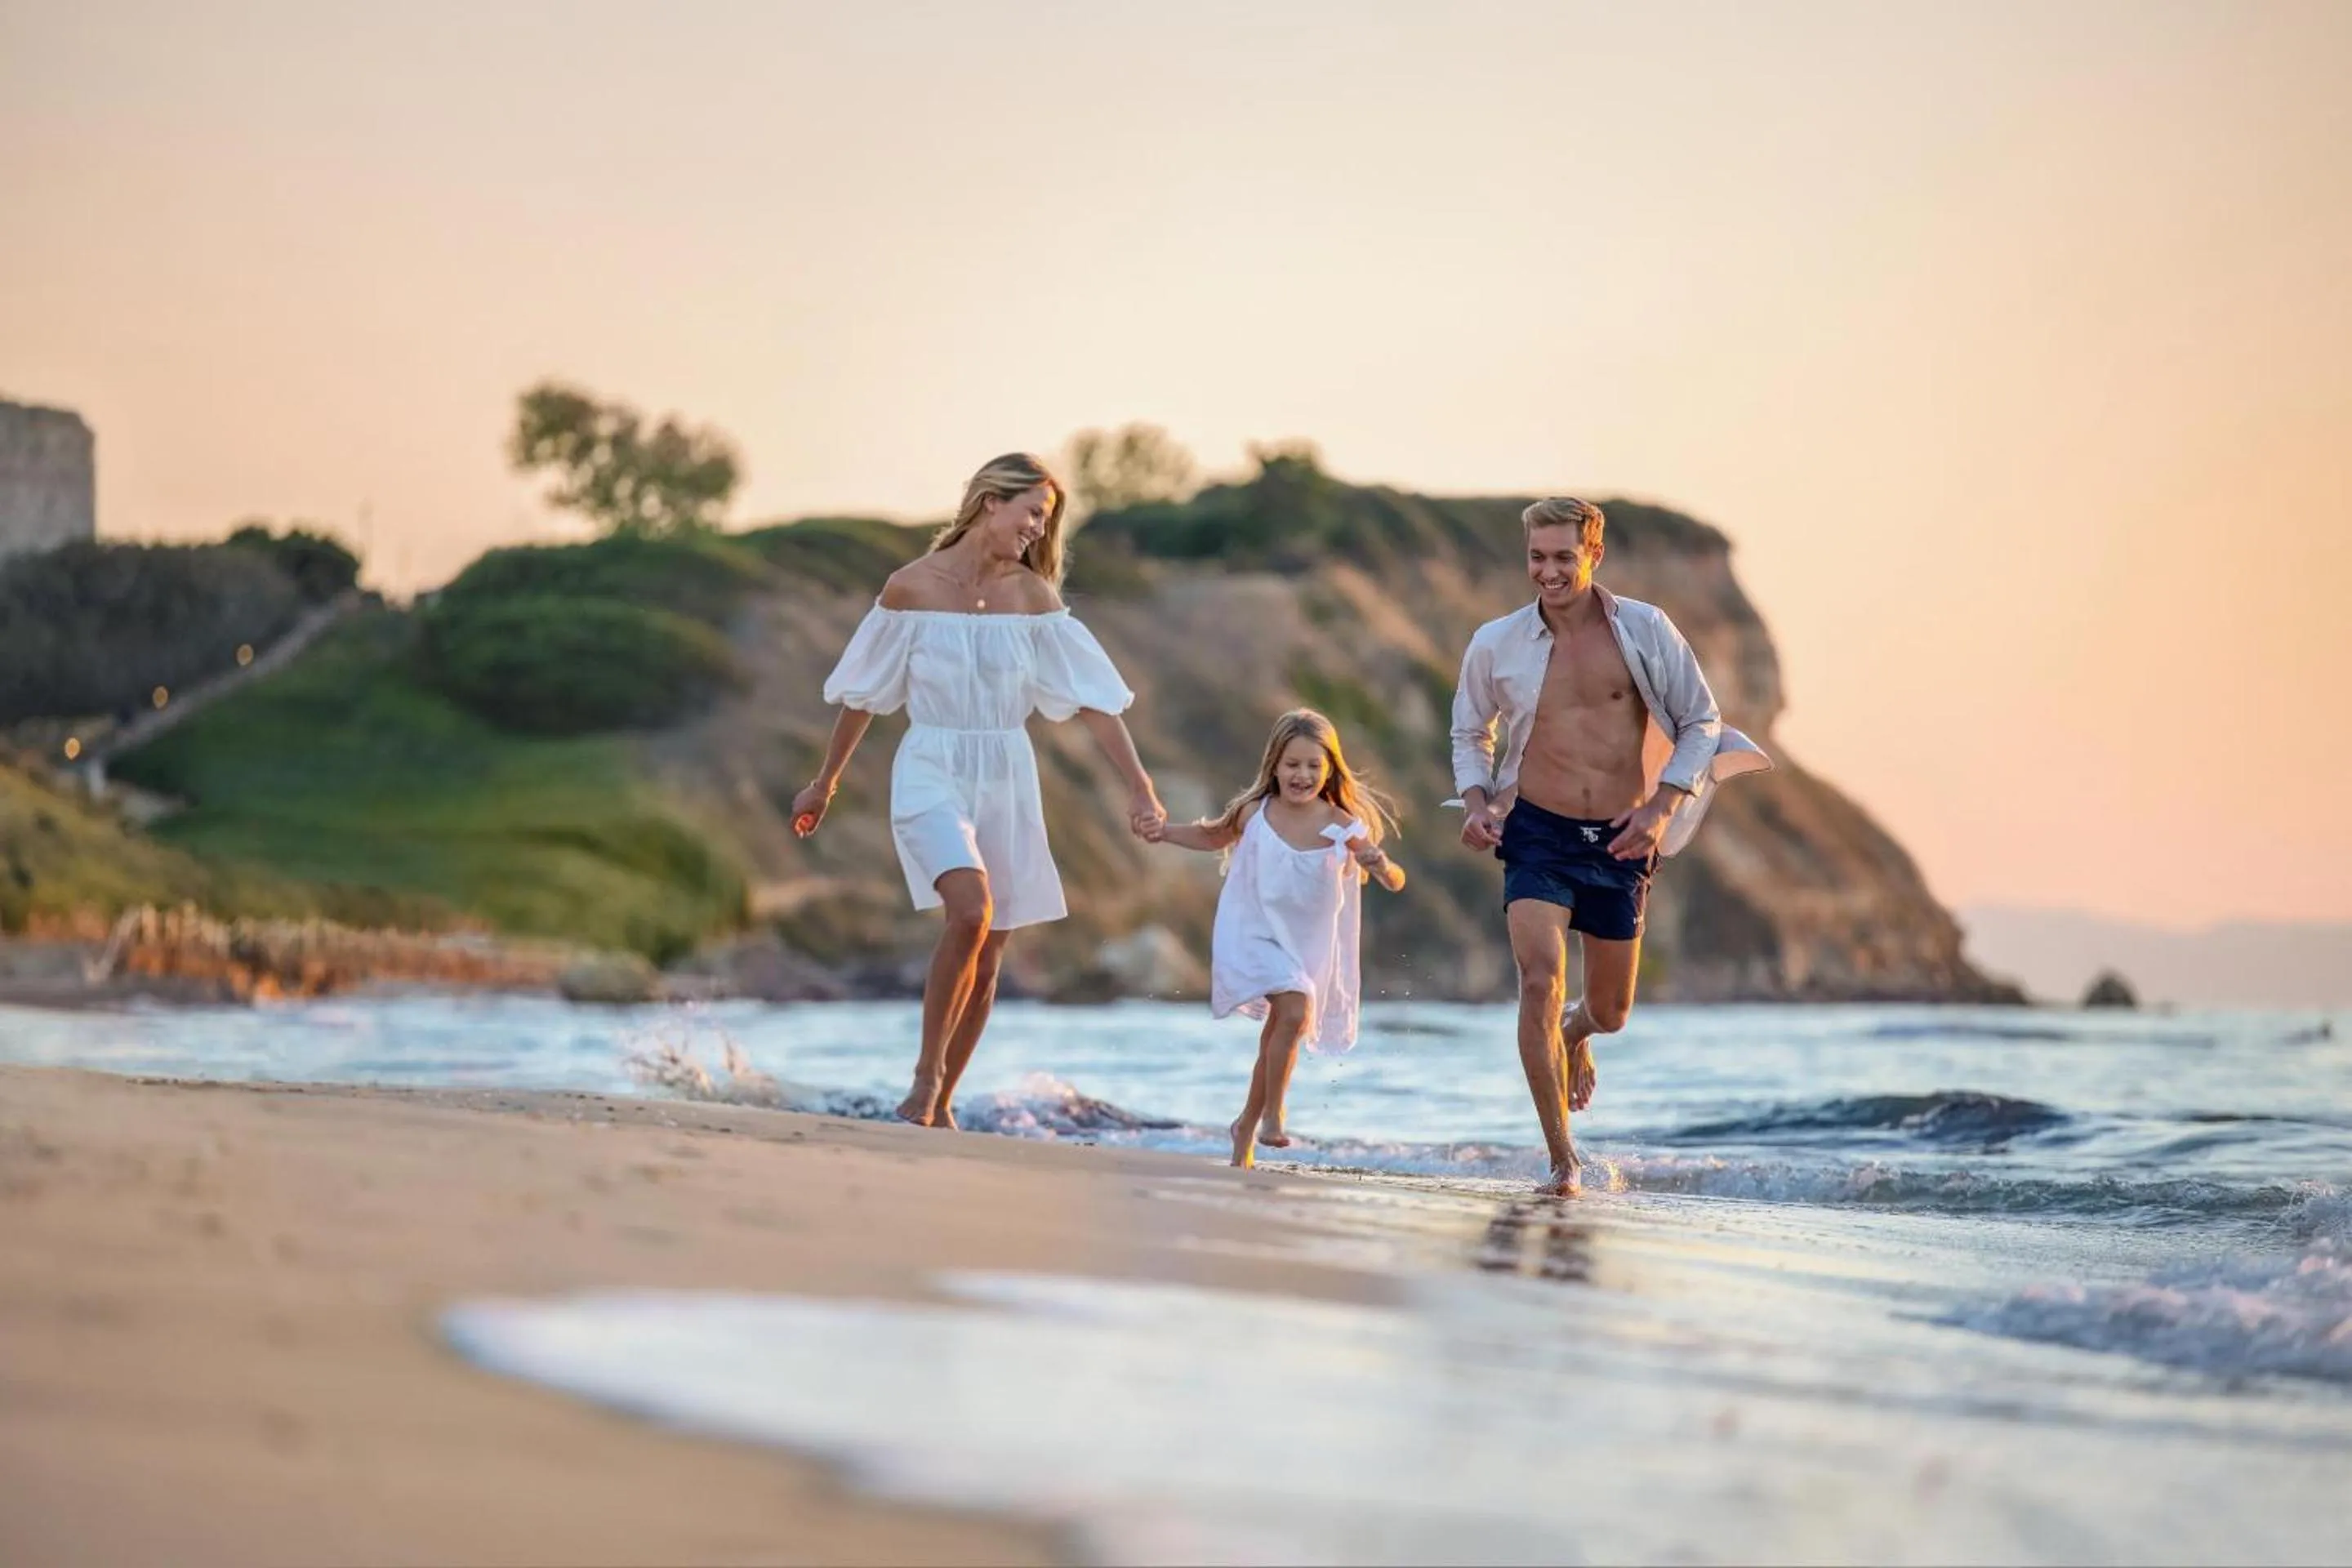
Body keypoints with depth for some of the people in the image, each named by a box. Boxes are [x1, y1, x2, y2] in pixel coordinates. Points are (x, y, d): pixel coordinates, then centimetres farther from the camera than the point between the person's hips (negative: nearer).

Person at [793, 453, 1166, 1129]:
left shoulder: (1033, 598, 1)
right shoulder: (912, 588, -5)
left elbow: (1094, 698, 1)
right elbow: (863, 693, 6)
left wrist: (1140, 789, -6)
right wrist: (825, 782, 15)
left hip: (1006, 781, 4)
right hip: (932, 774, -4)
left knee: (985, 959, 6)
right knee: (972, 909, -28)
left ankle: (940, 1105, 22)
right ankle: (926, 1071, -11)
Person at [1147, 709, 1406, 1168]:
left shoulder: (1342, 827, -14)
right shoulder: (1254, 814, -9)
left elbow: (1396, 882, -16)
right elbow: (1213, 836, 13)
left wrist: (1382, 865, -38)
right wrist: (1164, 832, 1)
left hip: (1308, 947, 2)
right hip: (1256, 936, -2)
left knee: (1277, 1038, 12)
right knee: (1295, 1010, -25)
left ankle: (1246, 1129, 32)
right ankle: (1271, 1115, -13)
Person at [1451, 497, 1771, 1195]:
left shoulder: (1645, 631, -4)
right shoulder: (1496, 645, -1)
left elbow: (1701, 723, 2)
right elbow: (1470, 734, 14)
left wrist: (1662, 808, -10)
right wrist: (1476, 803, -4)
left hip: (1621, 841, 1)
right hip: (1538, 836, -1)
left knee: (1610, 1011, 12)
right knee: (1540, 981, -21)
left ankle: (1573, 1034, 52)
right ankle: (1562, 1159, -14)